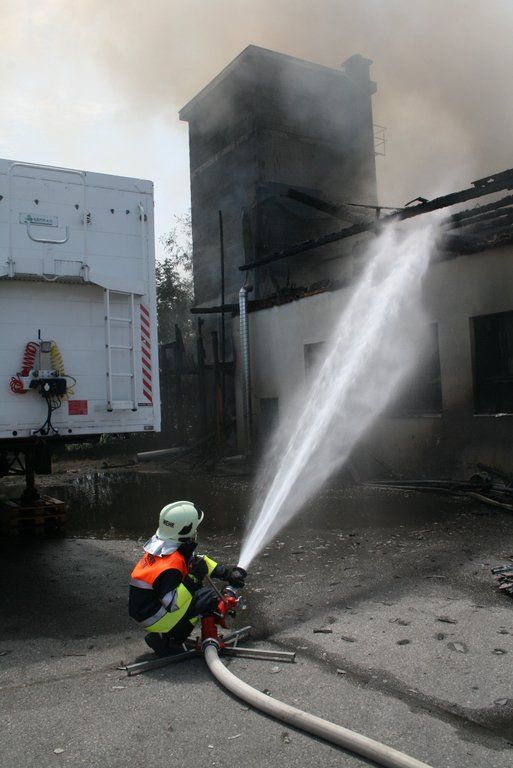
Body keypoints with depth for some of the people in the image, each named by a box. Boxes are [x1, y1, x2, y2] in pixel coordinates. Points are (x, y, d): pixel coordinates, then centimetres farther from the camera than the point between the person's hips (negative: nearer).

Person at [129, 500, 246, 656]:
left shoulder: (162, 544, -2)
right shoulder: (170, 565, -31)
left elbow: (196, 560, 10)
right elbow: (171, 603, -32)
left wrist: (227, 573, 8)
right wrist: (193, 578, -32)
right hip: (151, 617, -9)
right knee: (209, 597, -15)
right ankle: (166, 639, -5)